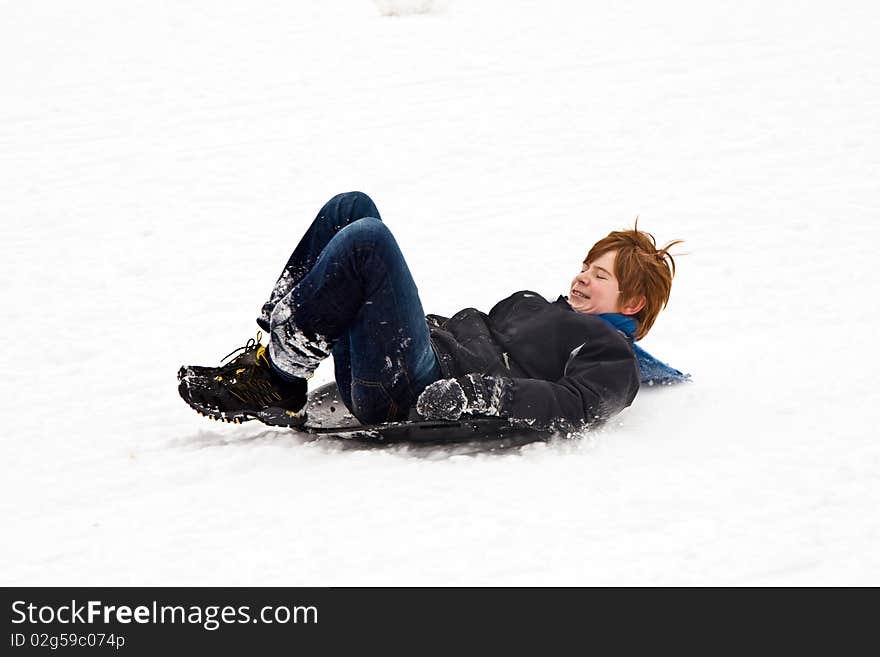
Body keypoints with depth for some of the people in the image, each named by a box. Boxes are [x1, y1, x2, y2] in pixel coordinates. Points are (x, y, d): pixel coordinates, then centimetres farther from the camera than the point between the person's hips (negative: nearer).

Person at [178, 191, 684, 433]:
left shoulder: (612, 356, 6)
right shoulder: (535, 304, 34)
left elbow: (576, 408, -13)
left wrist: (485, 393, -27)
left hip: (412, 390, -9)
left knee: (368, 238, -24)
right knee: (352, 207, 5)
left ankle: (278, 379, -18)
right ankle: (275, 346, -6)